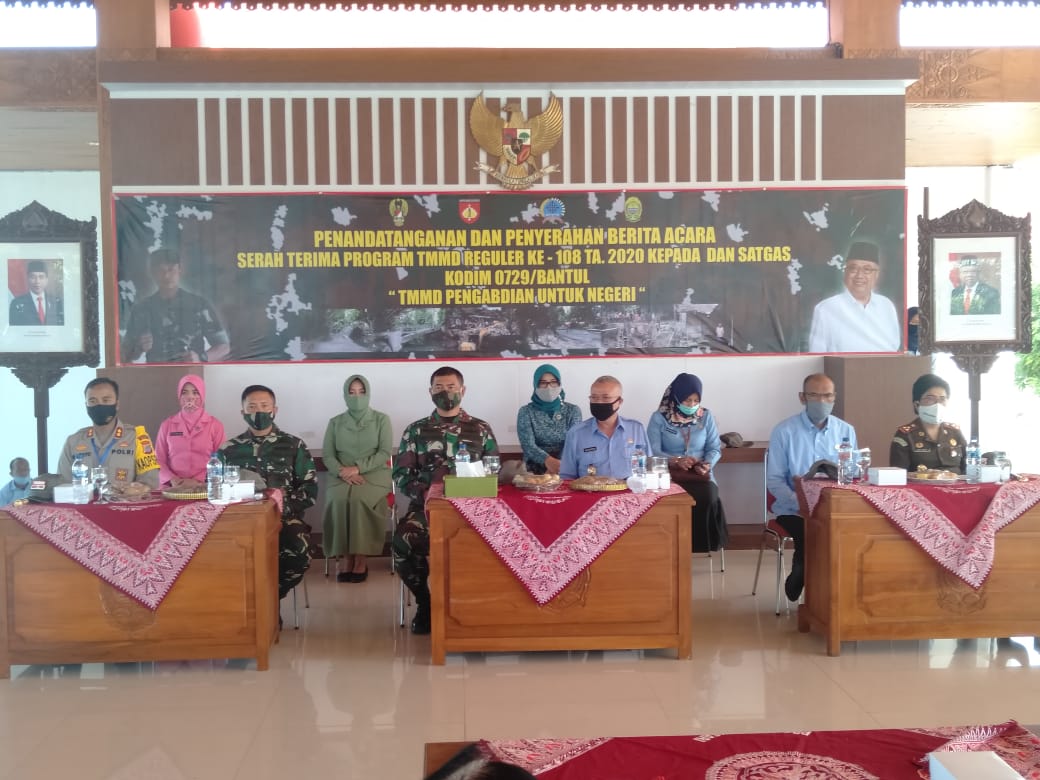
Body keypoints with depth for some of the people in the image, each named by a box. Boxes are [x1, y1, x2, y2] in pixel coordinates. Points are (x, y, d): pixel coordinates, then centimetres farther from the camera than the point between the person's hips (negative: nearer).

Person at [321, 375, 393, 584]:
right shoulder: (335, 423, 13)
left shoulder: (381, 419, 7)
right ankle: (348, 557, -23)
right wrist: (342, 471, -15)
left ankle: (361, 558, -25)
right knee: (339, 499, -32)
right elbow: (327, 455, 6)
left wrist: (358, 468, -16)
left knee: (360, 498, -34)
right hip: (342, 476, 2)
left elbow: (385, 453, -2)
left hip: (374, 473, -2)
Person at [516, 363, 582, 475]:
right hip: (535, 470, 0)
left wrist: (558, 466, -24)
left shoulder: (573, 411, 9)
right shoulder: (526, 411, 5)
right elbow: (528, 445, -8)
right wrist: (548, 461, -30)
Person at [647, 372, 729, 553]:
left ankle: (703, 544, -16)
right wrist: (676, 460, -23)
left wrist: (708, 464, -15)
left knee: (707, 498, -31)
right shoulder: (659, 418, 2)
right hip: (669, 475, -2)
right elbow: (652, 452, -7)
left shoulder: (706, 417, 11)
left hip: (699, 474, 2)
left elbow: (715, 448, 8)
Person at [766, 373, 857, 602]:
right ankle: (800, 581, -1)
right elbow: (774, 480, -4)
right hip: (794, 510, -3)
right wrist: (800, 503, -20)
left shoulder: (846, 431, 8)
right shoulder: (784, 431, -2)